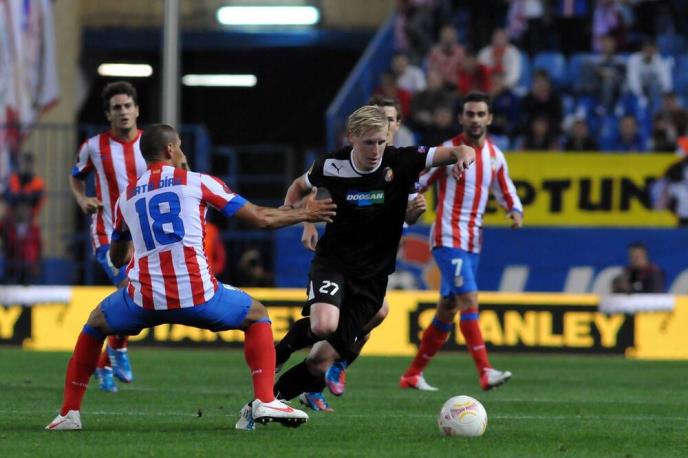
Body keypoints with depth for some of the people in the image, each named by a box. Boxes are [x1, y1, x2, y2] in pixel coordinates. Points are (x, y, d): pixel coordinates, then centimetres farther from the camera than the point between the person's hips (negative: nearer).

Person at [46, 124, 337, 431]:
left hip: (144, 300, 2)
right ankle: (265, 401, 6)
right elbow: (260, 219, 10)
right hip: (197, 296, -2)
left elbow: (117, 258, 34)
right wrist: (304, 213, 27)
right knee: (256, 315, 24)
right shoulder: (198, 182, 9)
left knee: (95, 324, 31)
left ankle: (69, 413, 19)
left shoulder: (126, 197, 18)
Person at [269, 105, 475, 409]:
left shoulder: (401, 162, -9)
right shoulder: (332, 167, -6)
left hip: (371, 277, 1)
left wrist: (464, 156, -37)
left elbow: (459, 152, -13)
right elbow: (300, 186, 16)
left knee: (322, 361, -3)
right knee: (324, 325, -33)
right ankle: (284, 347, -1)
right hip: (333, 262, -1)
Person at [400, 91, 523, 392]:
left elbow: (506, 191, 21)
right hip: (448, 240, -7)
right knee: (469, 301, -19)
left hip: (472, 243, 7)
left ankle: (412, 375, 19)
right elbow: (415, 185, -5)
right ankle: (485, 372, -24)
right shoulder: (448, 151, -8)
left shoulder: (495, 156, 9)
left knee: (447, 310, 10)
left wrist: (515, 211, 1)